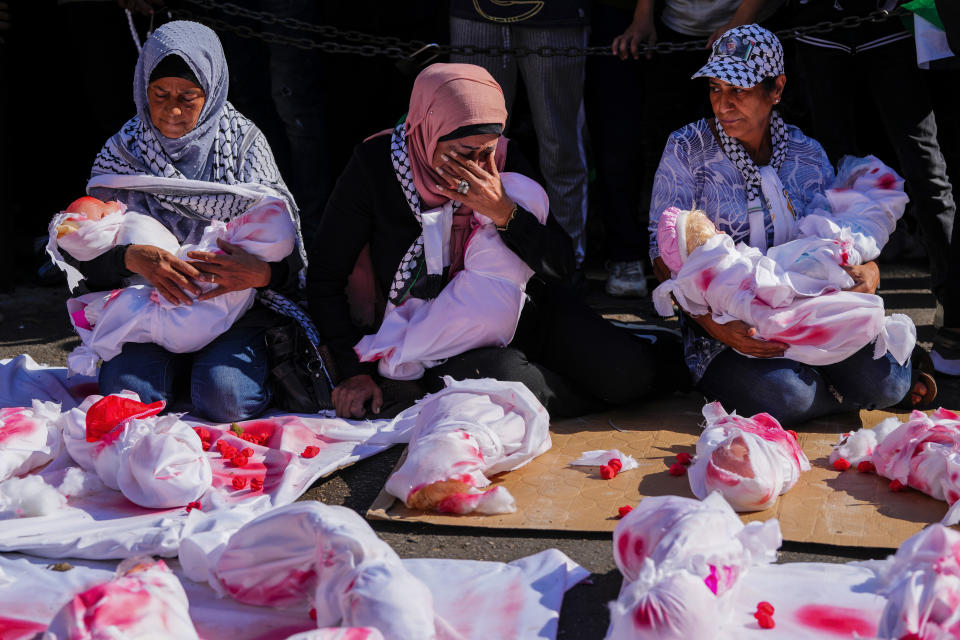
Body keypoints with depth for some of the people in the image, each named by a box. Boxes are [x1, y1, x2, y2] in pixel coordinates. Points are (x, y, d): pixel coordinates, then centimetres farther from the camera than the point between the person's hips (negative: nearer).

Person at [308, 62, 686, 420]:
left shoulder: (501, 162, -8)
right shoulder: (376, 166, -16)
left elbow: (561, 264, -8)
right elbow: (325, 276, -8)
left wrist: (503, 212, -25)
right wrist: (356, 370, -15)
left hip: (523, 307, 3)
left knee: (627, 374, -17)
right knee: (510, 383, -36)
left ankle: (658, 359, 21)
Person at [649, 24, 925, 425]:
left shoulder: (809, 155, 9)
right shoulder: (687, 150, 0)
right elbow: (665, 253, -5)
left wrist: (869, 271, -14)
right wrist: (713, 323, -21)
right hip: (724, 332, -3)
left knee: (886, 383, -21)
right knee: (784, 397, -33)